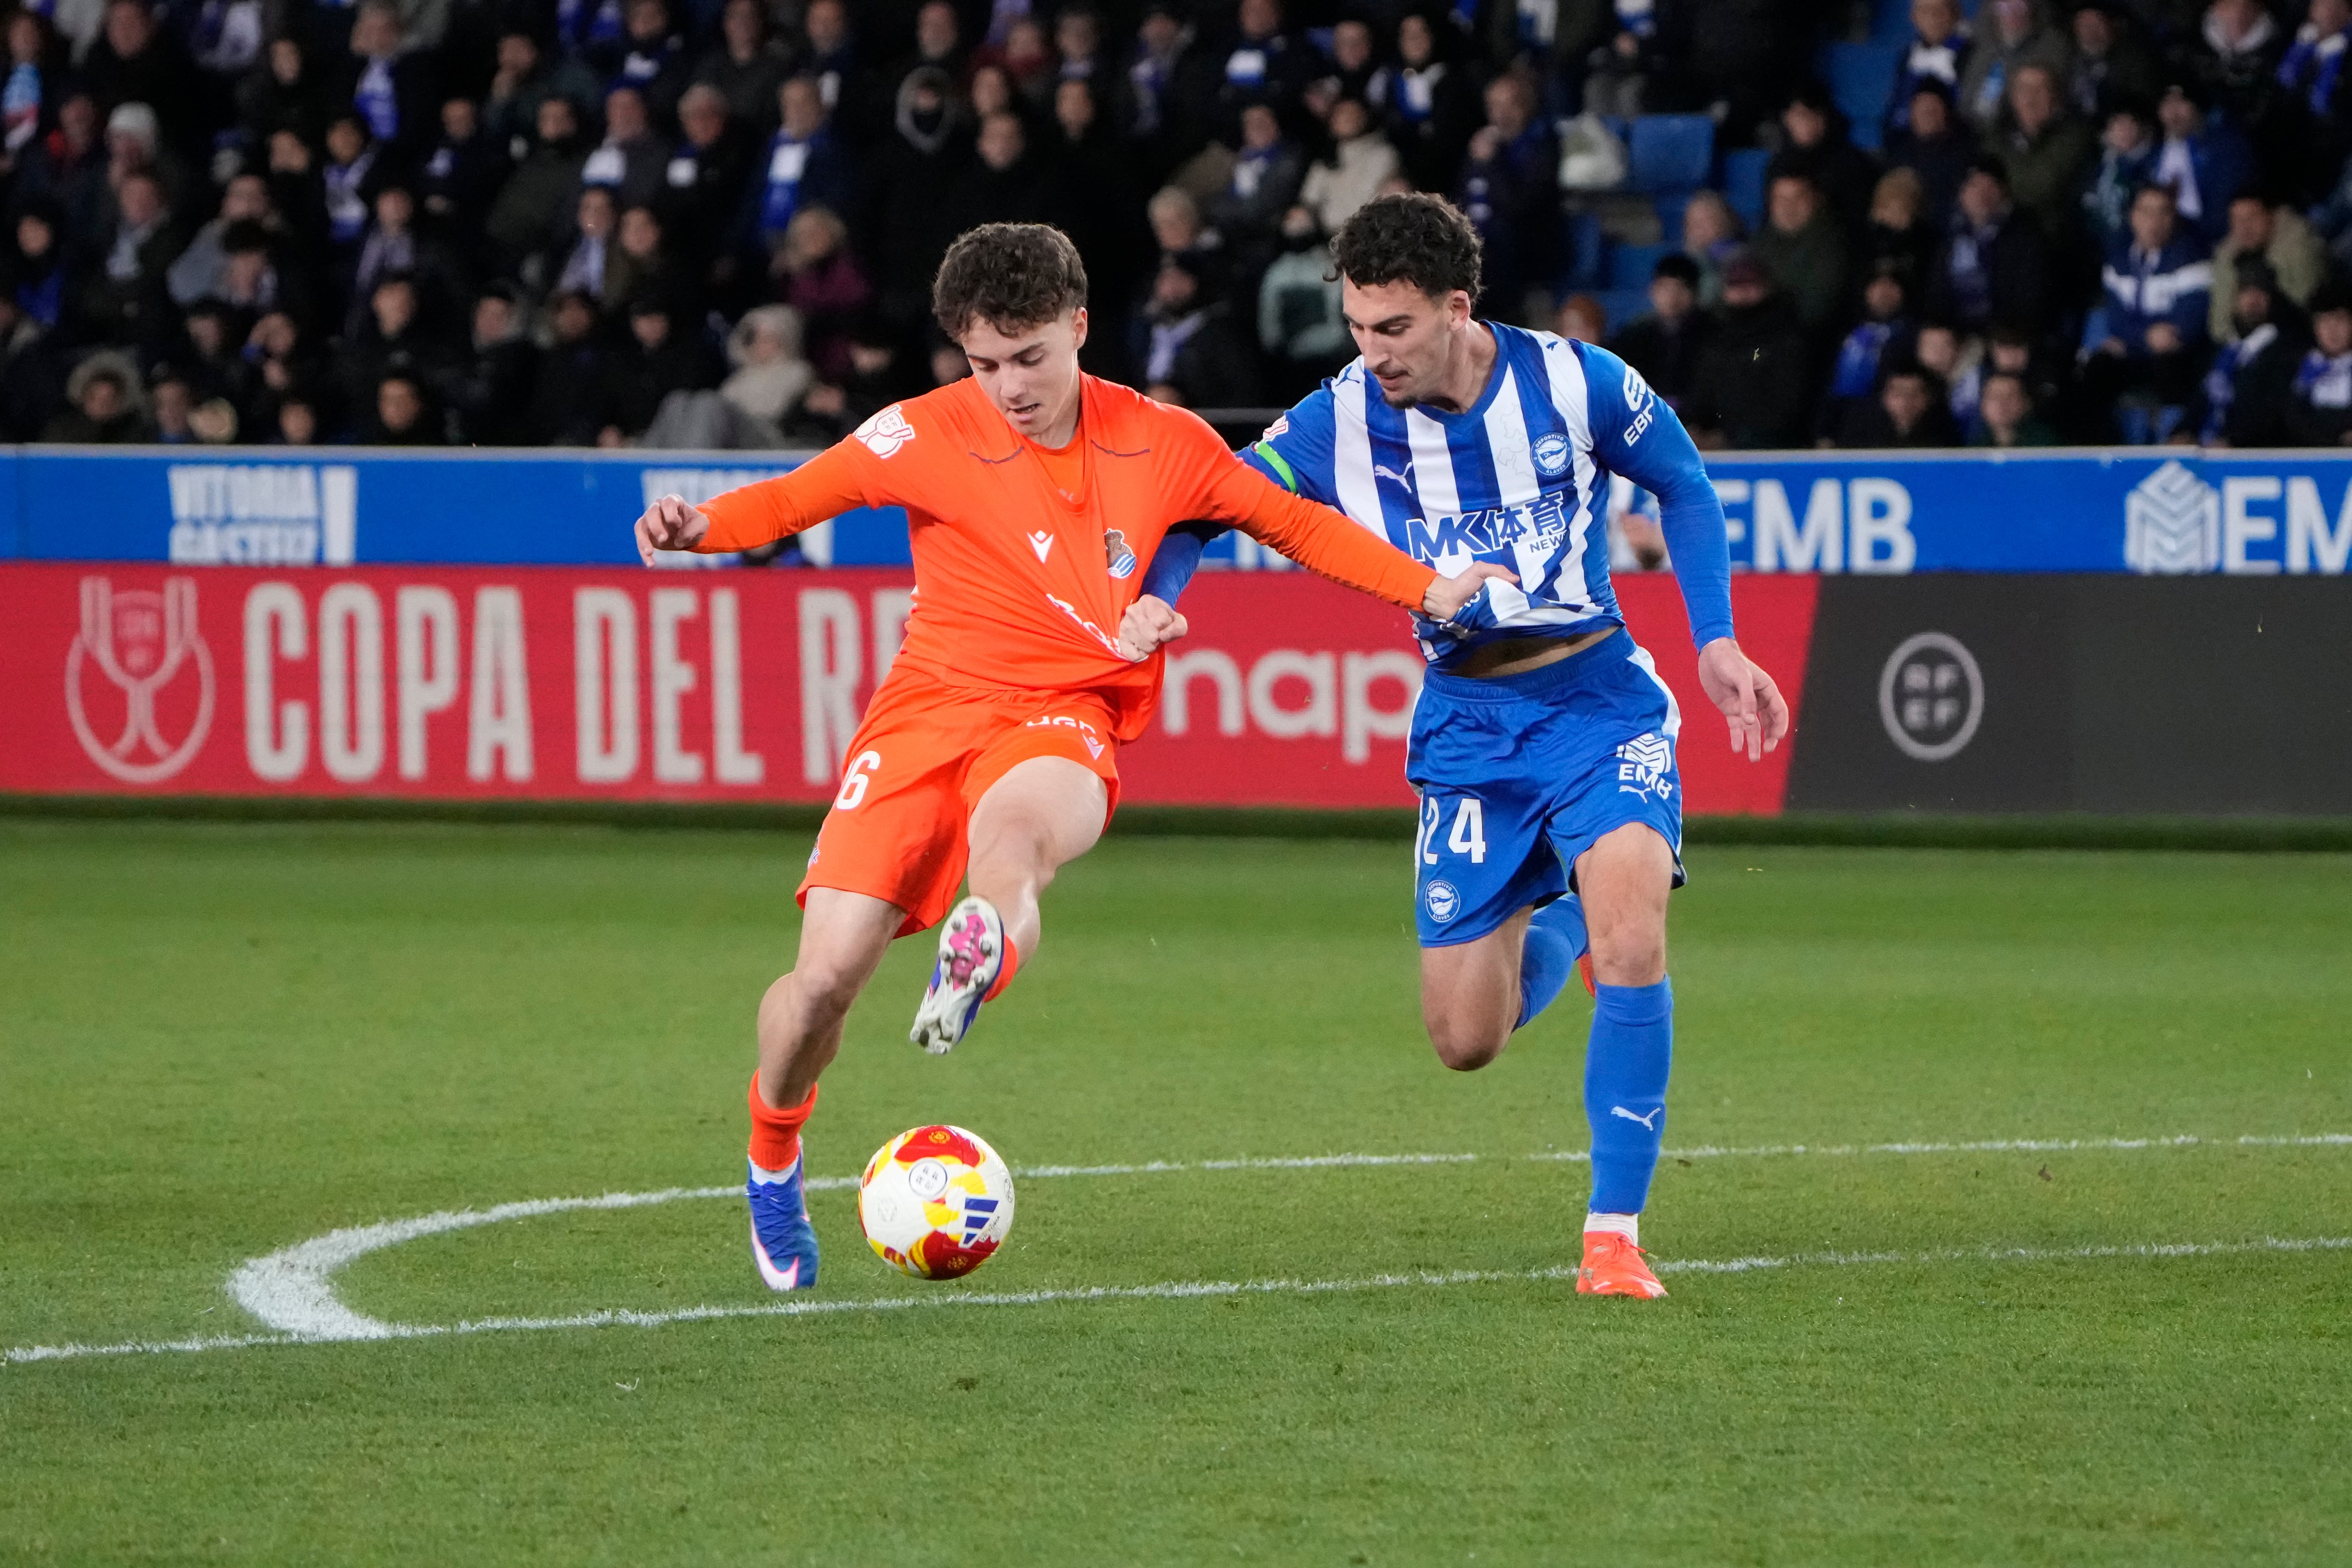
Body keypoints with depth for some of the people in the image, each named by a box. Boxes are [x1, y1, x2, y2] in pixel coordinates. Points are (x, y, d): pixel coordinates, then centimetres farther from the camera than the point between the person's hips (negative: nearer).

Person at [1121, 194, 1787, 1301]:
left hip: (1598, 698, -2)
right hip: (1465, 725, 2)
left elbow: (1682, 485, 6)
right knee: (1464, 1044, 1)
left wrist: (1717, 644, 1)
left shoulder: (1573, 382, -11)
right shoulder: (1340, 424, -9)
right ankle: (1551, 923, 38)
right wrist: (1154, 597, -26)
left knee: (1629, 934, -28)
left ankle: (1615, 1235, -17)